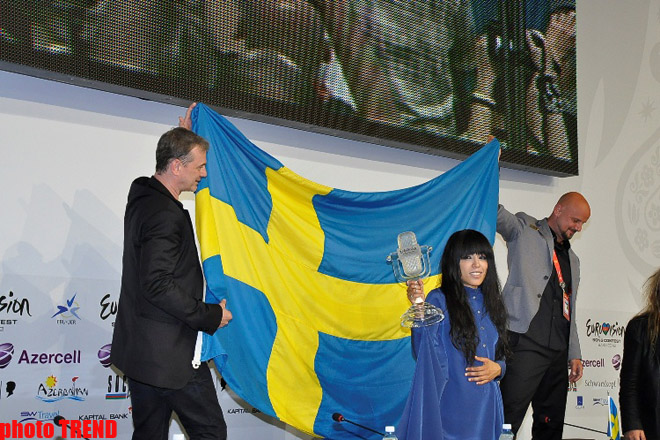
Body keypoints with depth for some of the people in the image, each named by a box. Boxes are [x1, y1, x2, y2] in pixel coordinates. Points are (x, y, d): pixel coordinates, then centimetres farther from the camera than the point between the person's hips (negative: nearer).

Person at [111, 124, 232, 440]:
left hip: (139, 349, 10)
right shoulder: (166, 215, -20)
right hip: (170, 354, -10)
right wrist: (210, 316, -16)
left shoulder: (142, 195, 9)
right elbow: (158, 285, -26)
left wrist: (184, 135, 30)